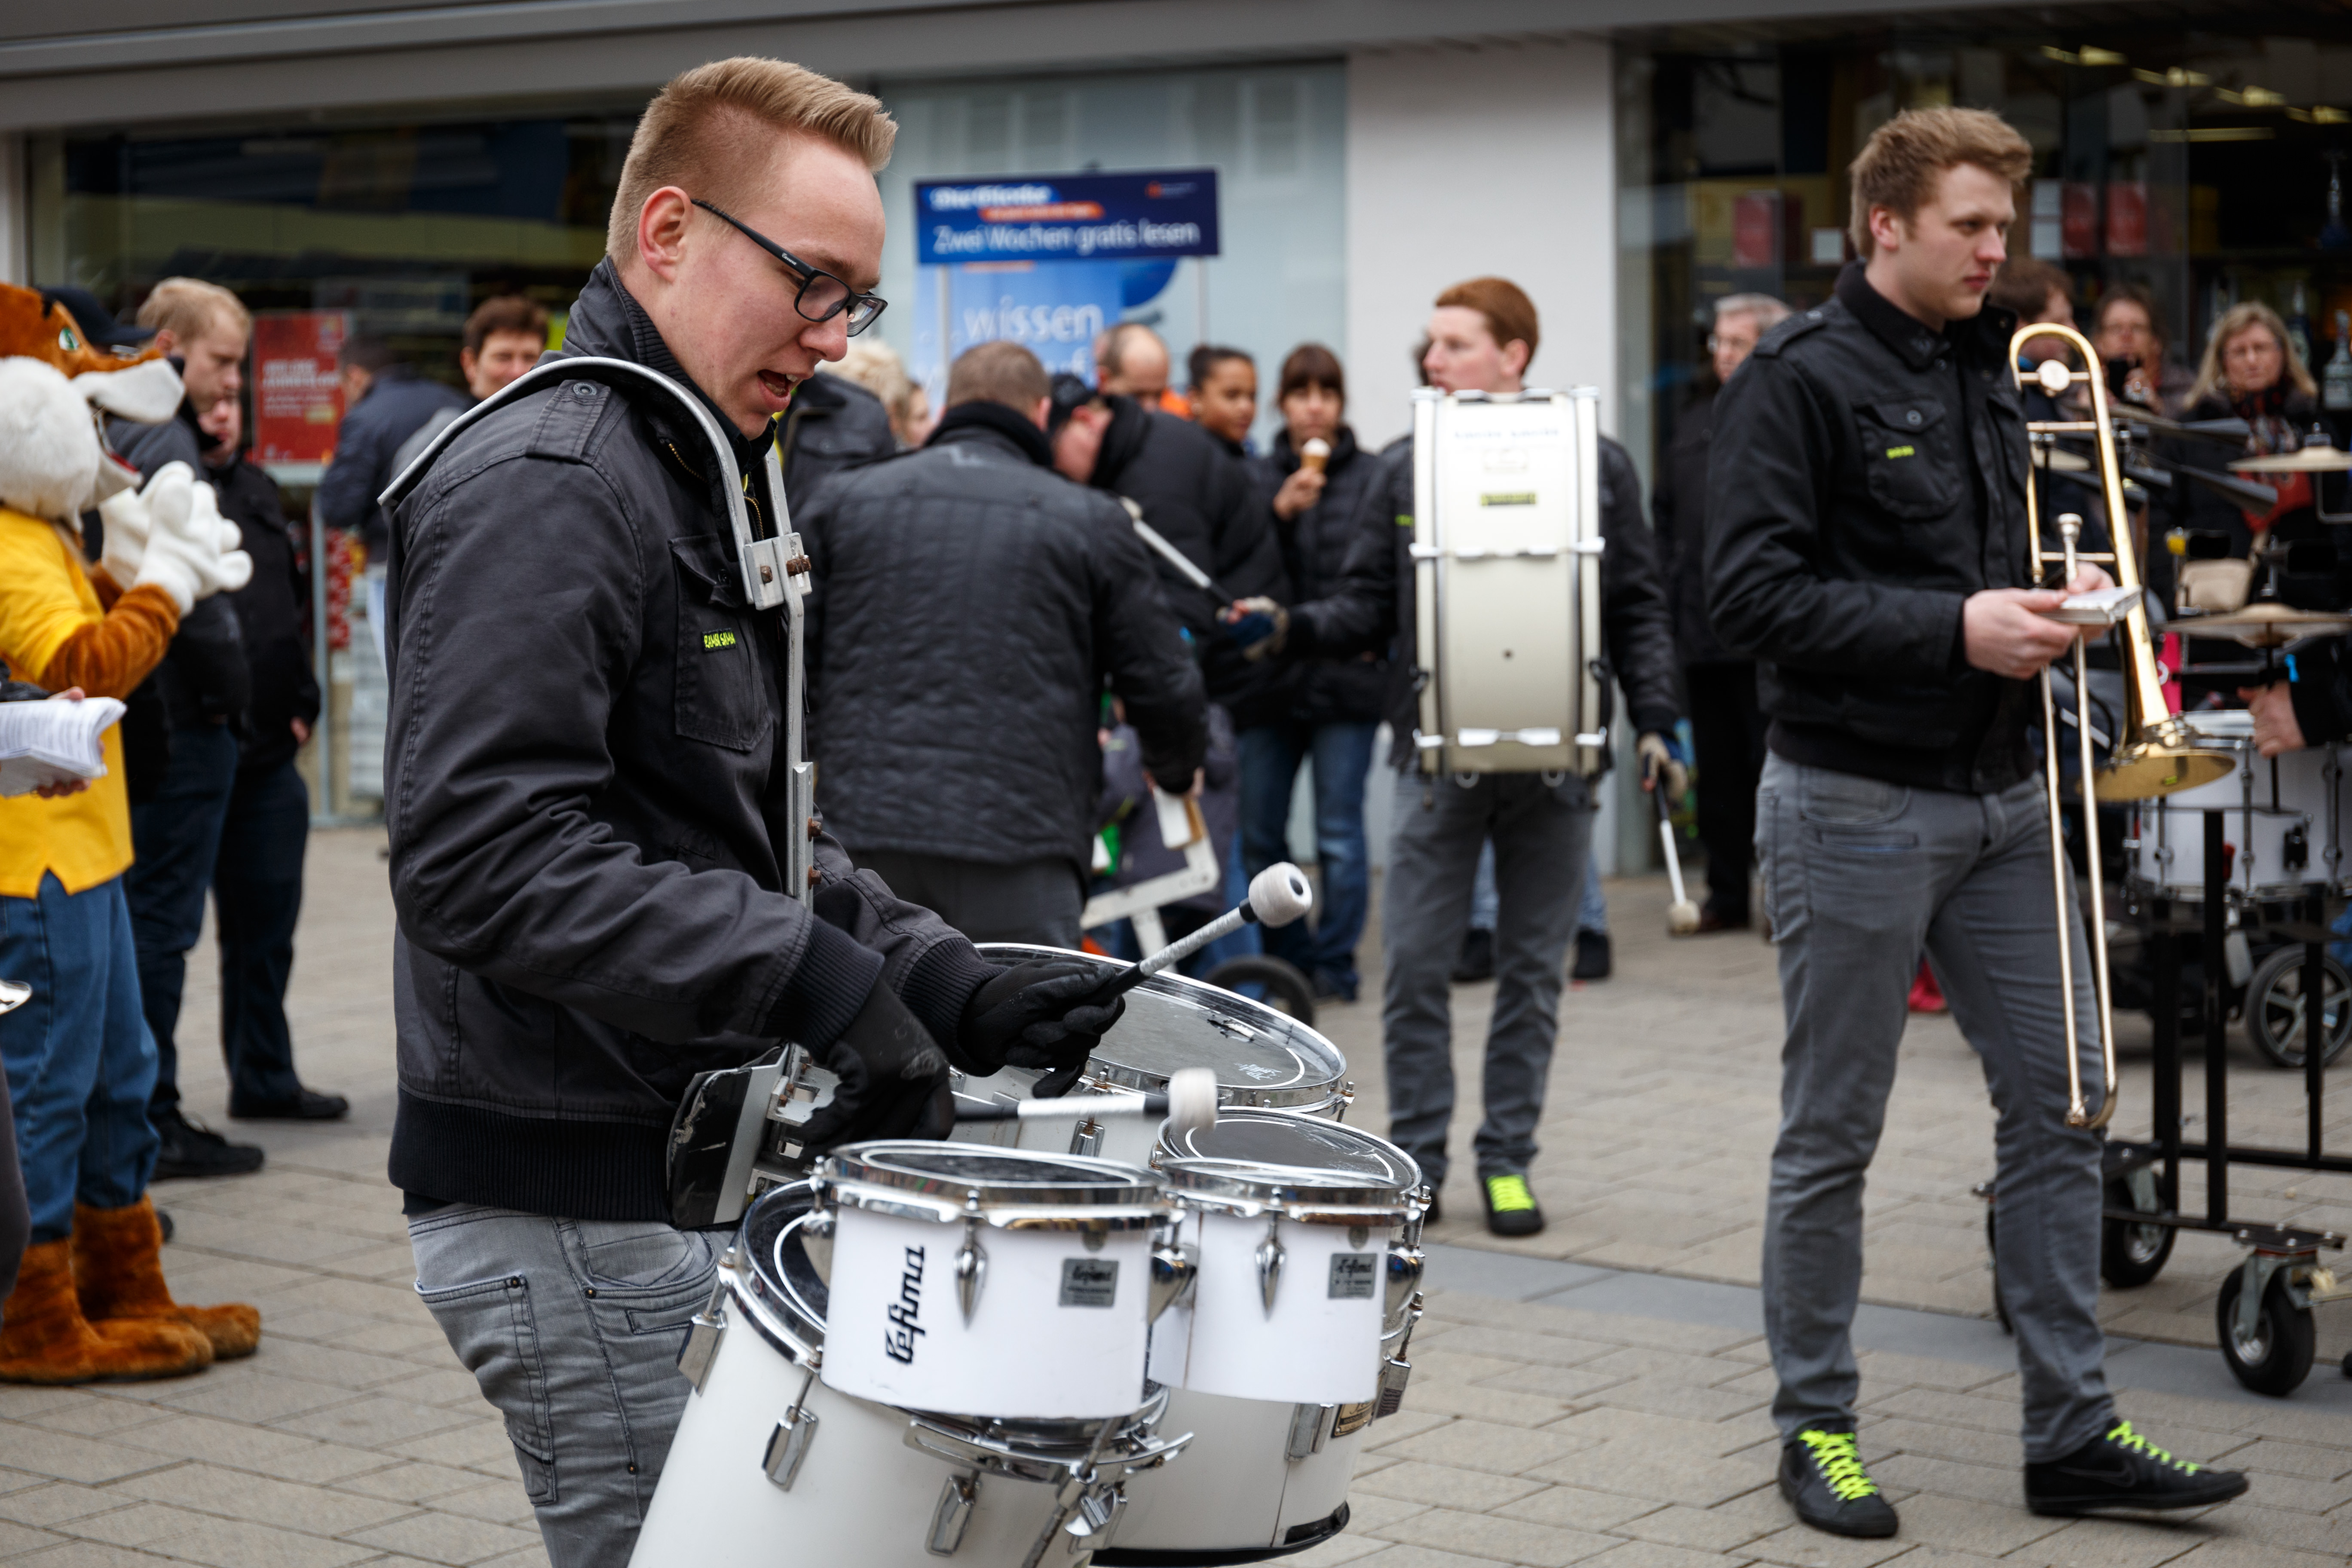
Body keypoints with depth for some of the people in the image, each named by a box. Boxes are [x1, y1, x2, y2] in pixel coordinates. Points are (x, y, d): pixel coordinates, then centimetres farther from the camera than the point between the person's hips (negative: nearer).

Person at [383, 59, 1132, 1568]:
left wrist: (949, 989, 7)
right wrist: (813, 979, -27)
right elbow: (483, 853, -27)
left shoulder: (705, 475, 17)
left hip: (692, 1174, 10)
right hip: (579, 1213, -10)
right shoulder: (543, 484, -16)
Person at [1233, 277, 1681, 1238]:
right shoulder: (1406, 471, 7)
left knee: (1532, 969, 7)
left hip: (1555, 758, 0)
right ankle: (1417, 1158, 13)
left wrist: (1654, 722, -3)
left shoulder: (1596, 466, 4)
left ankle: (1507, 1160, 18)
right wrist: (1292, 630, -12)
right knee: (1416, 966, 0)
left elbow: (1636, 609, 6)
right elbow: (1367, 610, 7)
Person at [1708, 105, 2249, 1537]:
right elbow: (1754, 596, -18)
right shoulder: (1800, 380, -10)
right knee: (1833, 1136, 4)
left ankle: (2074, 1433, 14)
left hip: (2000, 798, 7)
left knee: (2061, 1104, 6)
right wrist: (1957, 627, -22)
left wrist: (2054, 600, 3)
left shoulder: (1992, 373, 13)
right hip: (1857, 808, -7)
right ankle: (1817, 1428, 17)